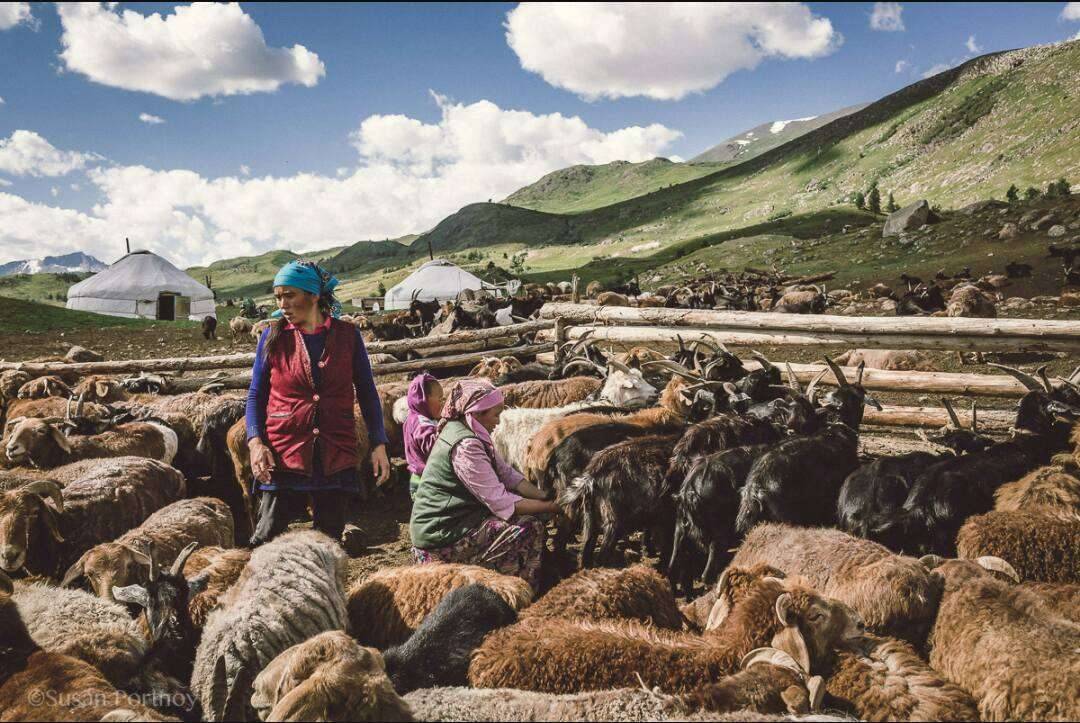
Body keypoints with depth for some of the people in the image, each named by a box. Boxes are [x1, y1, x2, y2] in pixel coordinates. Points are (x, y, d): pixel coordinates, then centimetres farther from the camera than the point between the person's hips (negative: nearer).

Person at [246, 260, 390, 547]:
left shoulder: (347, 335, 3)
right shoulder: (273, 337, 3)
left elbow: (366, 392, 8)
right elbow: (256, 394, 6)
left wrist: (378, 444, 2)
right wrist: (255, 442, -9)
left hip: (336, 456, 1)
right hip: (283, 455, -1)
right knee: (265, 540, -5)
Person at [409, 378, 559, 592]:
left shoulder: (469, 432, 6)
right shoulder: (465, 446, -25)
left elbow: (507, 474, 6)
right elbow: (501, 503, -24)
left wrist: (546, 498, -5)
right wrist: (555, 507, -18)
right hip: (442, 537, -10)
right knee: (531, 528, -11)